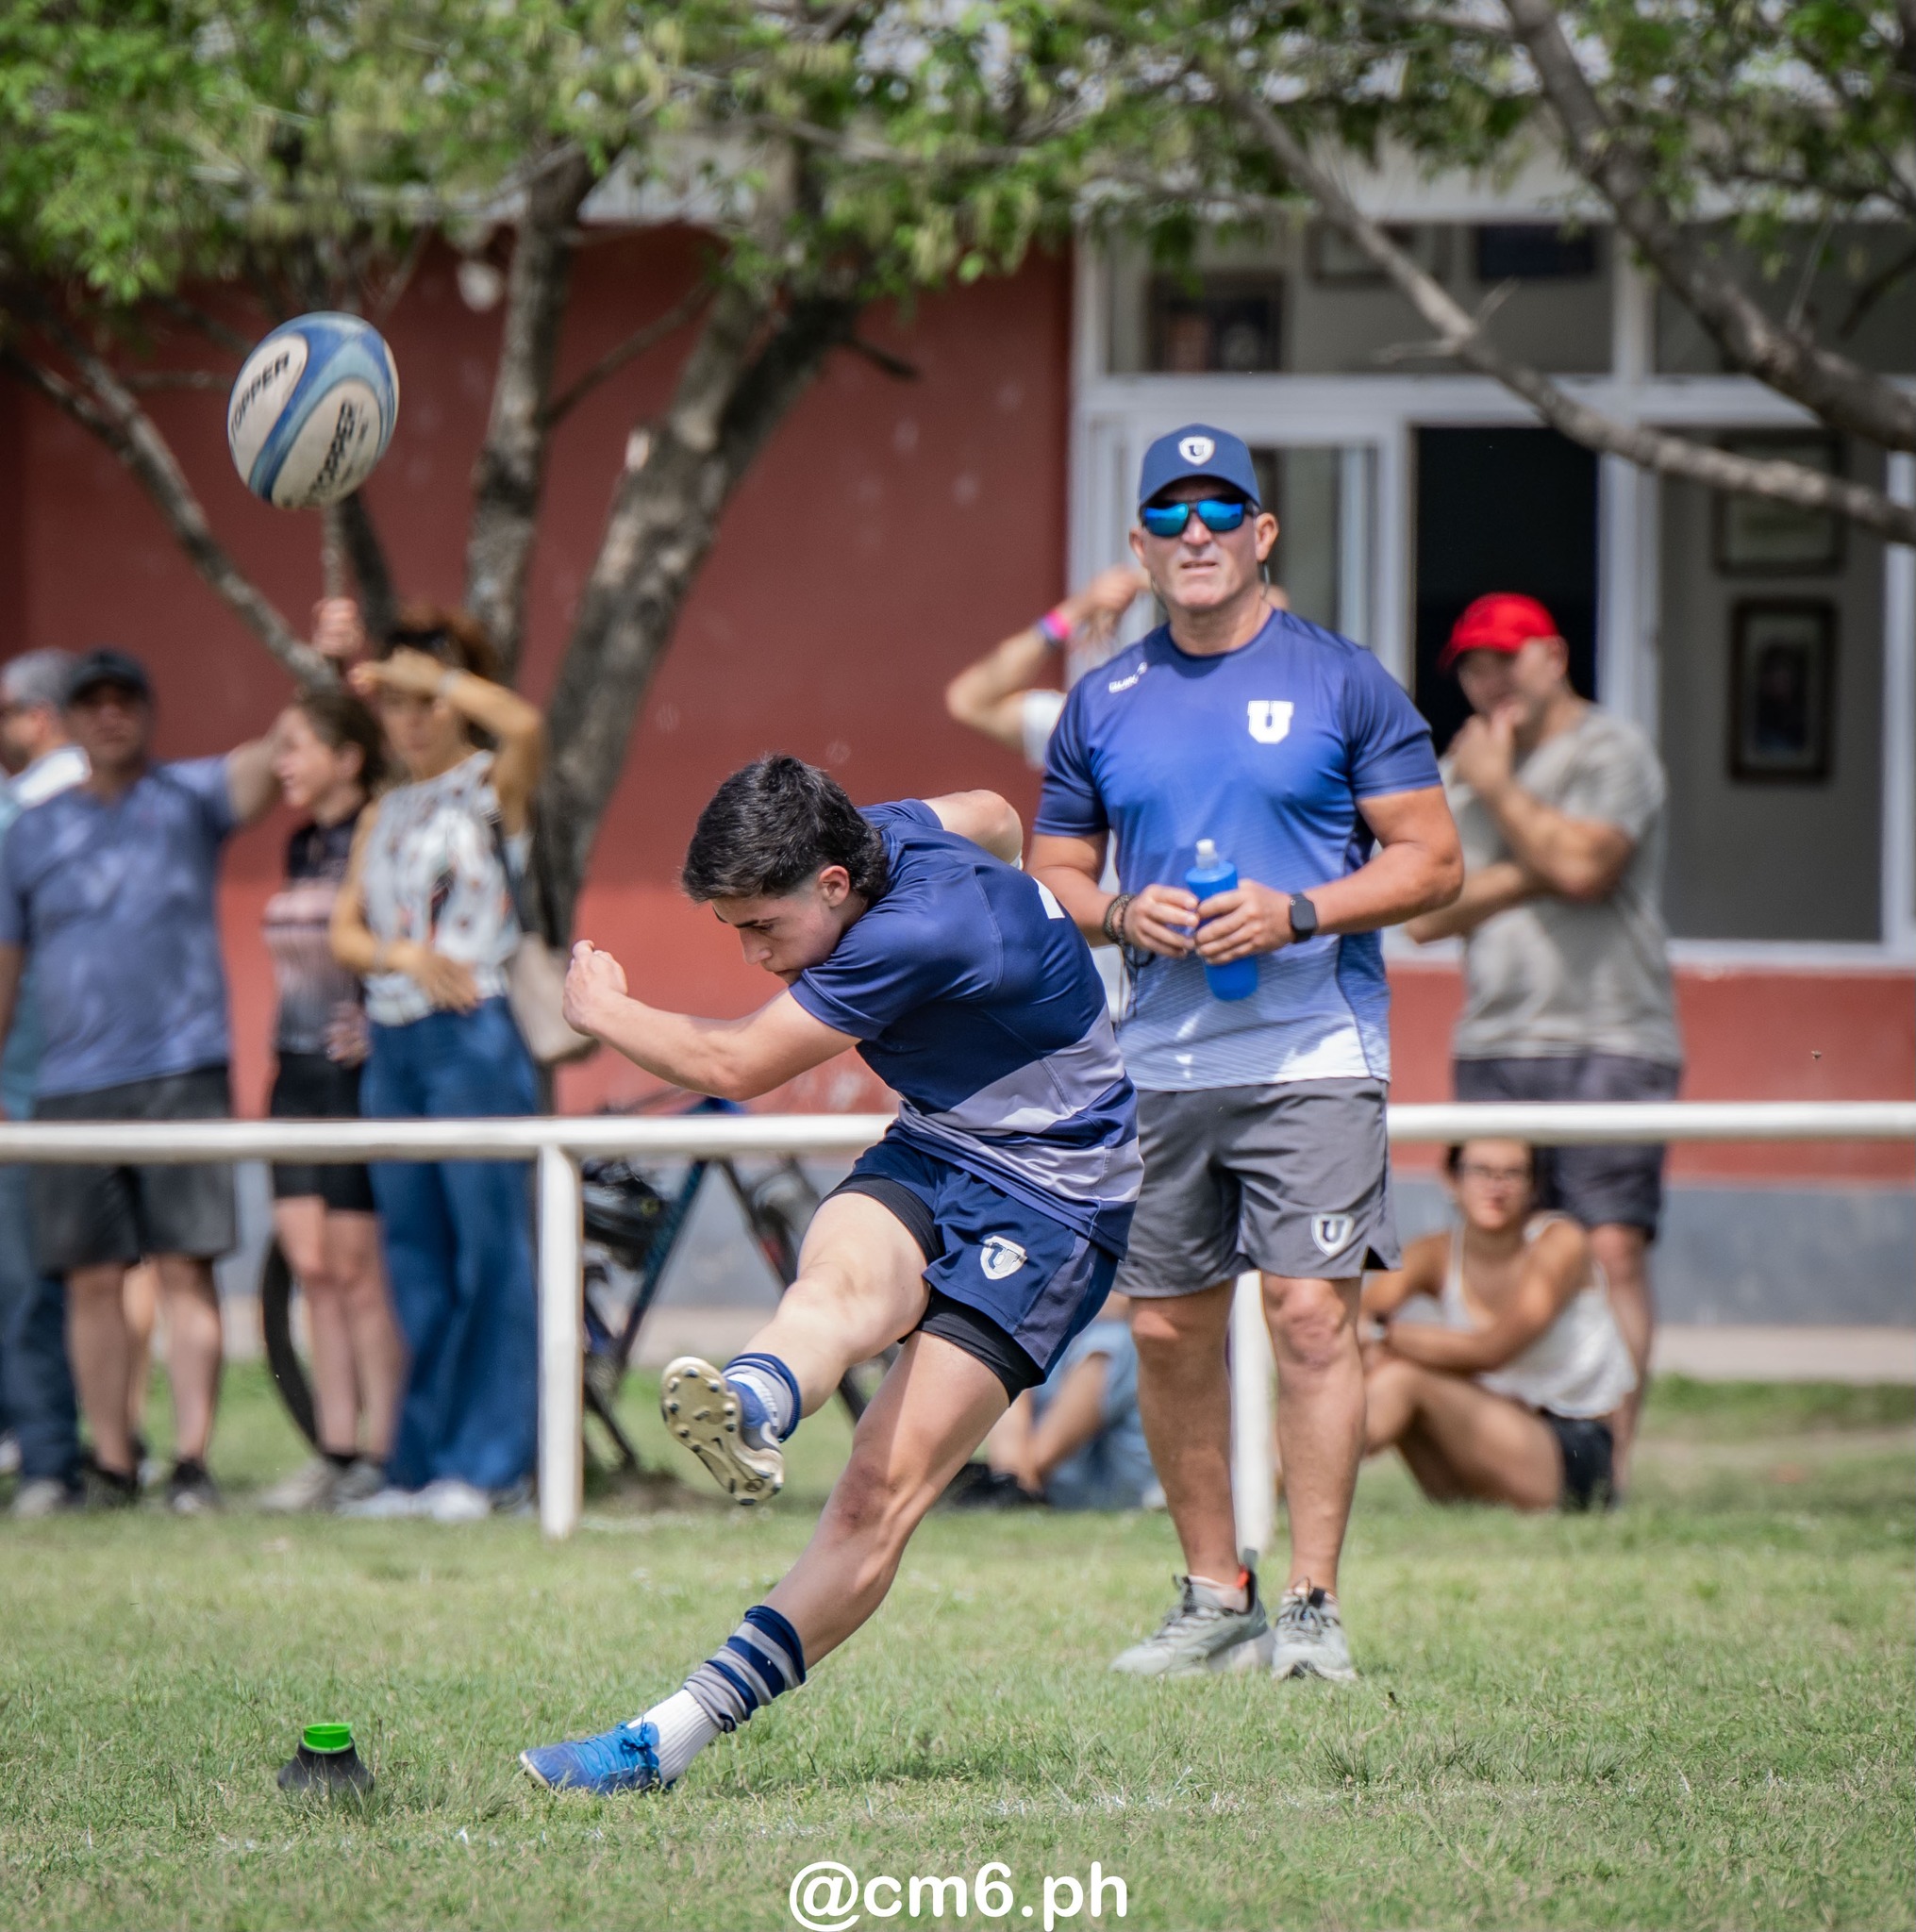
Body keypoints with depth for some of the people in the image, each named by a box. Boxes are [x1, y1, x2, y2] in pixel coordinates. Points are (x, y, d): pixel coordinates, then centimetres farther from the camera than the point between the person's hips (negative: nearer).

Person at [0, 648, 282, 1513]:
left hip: (180, 1075, -2)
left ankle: (192, 1460, -10)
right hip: (72, 1087, 2)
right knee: (93, 1280, 2)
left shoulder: (189, 797, 7)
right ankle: (111, 1466, 7)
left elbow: (274, 758, -9)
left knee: (185, 1269, -8)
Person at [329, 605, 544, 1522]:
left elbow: (524, 724, -23)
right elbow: (345, 931, 11)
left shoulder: (493, 788, 0)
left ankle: (489, 1464, -6)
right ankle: (419, 1463, 11)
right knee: (414, 1260, 8)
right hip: (392, 1042, 7)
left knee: (489, 1248, -8)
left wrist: (423, 670, -14)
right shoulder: (383, 816, 18)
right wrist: (402, 954, -10)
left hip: (474, 1034, -7)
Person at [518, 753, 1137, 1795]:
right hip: (932, 1151, 8)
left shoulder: (912, 936, -28)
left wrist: (603, 1011, 1)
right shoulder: (894, 833, -3)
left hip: (1051, 1191, -8)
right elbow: (995, 816, 24)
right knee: (843, 1275, -32)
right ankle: (749, 1407, -68)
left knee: (882, 1493, -18)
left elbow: (736, 1065, -17)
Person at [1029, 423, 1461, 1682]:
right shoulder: (1103, 705, 12)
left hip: (1313, 1055, -4)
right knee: (1169, 1330, 5)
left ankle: (1314, 1608, -9)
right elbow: (1051, 876, 17)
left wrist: (1299, 913, -14)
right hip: (1158, 1067, 4)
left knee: (1313, 1313, -13)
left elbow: (1434, 861, 0)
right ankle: (1216, 1599, 16)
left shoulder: (1343, 682, 1)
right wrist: (1120, 917, -5)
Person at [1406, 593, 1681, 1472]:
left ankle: (1606, 1458, -16)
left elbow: (1583, 864, -16)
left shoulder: (1611, 750, 1)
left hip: (1608, 1043, -6)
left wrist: (1498, 783, -2)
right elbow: (1426, 911, 10)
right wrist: (1531, 873, -5)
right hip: (1493, 1044, 6)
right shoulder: (1460, 768, 20)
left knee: (1612, 1247, -13)